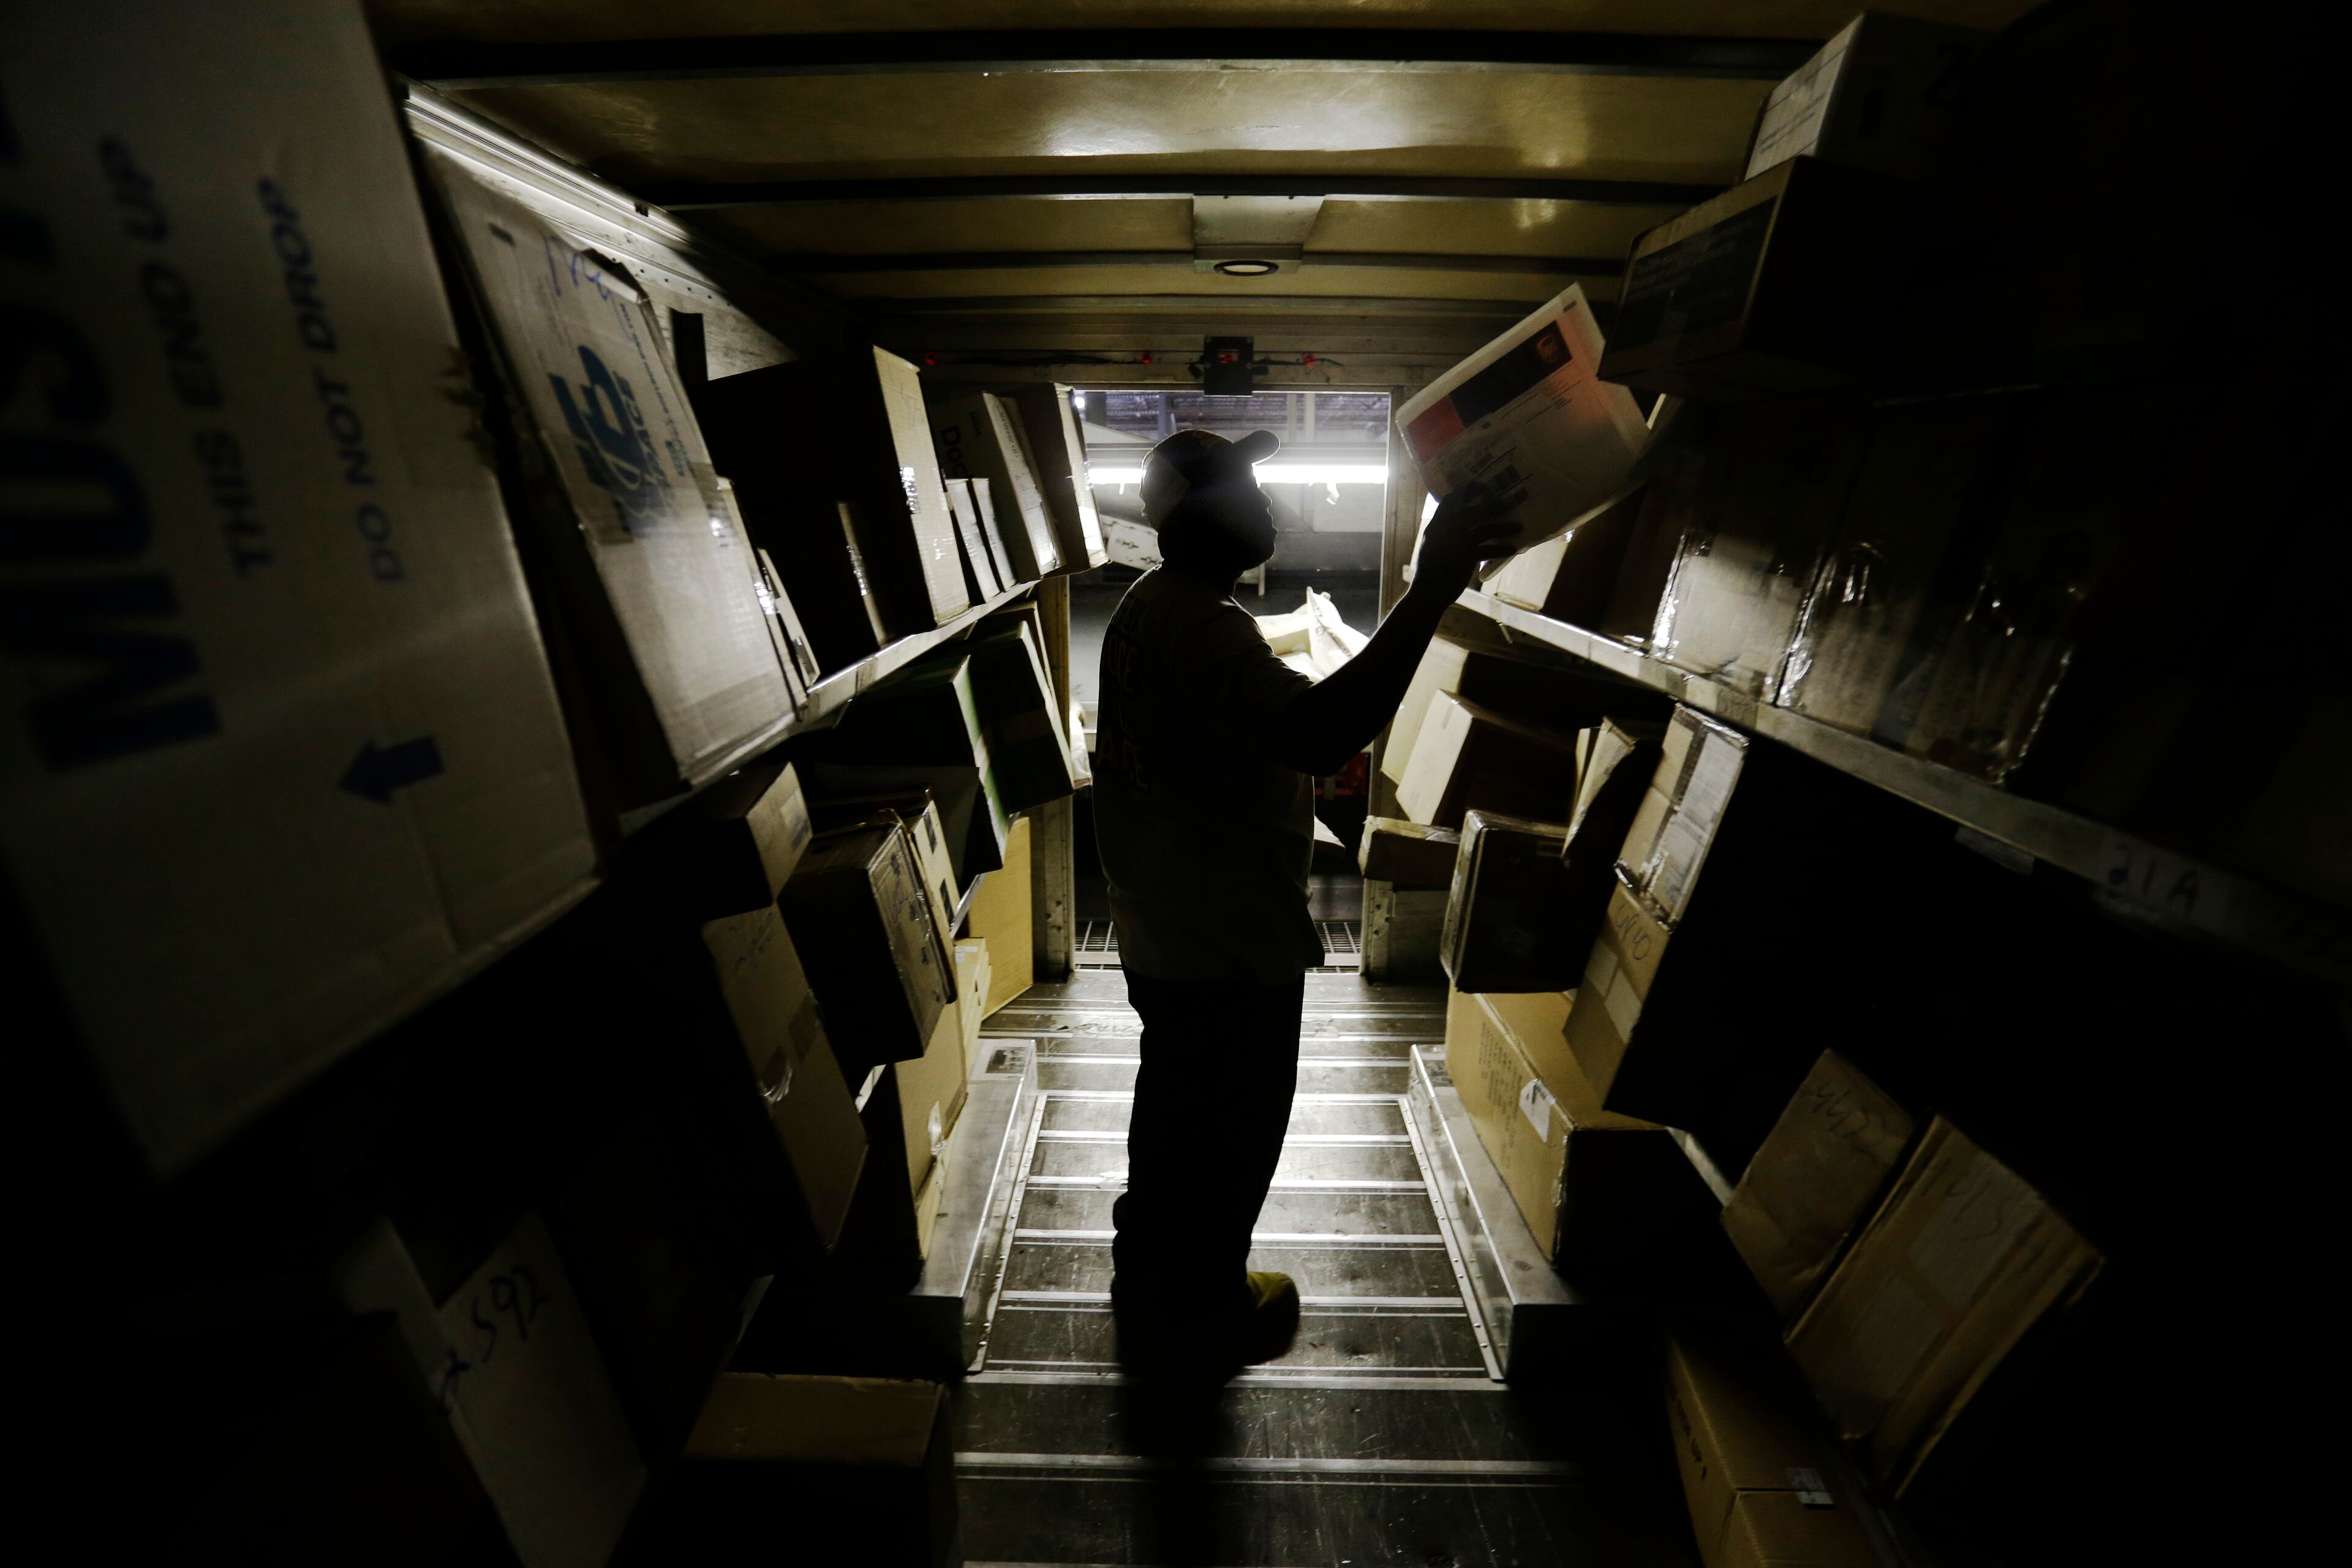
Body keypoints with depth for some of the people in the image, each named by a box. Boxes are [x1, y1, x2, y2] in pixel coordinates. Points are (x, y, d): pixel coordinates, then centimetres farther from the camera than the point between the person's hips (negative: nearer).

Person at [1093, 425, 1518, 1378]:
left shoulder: (1145, 607, 7)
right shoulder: (1201, 627, -27)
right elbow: (1316, 738, -44)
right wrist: (1433, 587, -41)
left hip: (1160, 936, 10)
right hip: (1229, 953, -10)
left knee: (1173, 1107, 28)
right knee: (1232, 1138, 15)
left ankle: (1148, 1268, 53)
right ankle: (1204, 1323, 41)